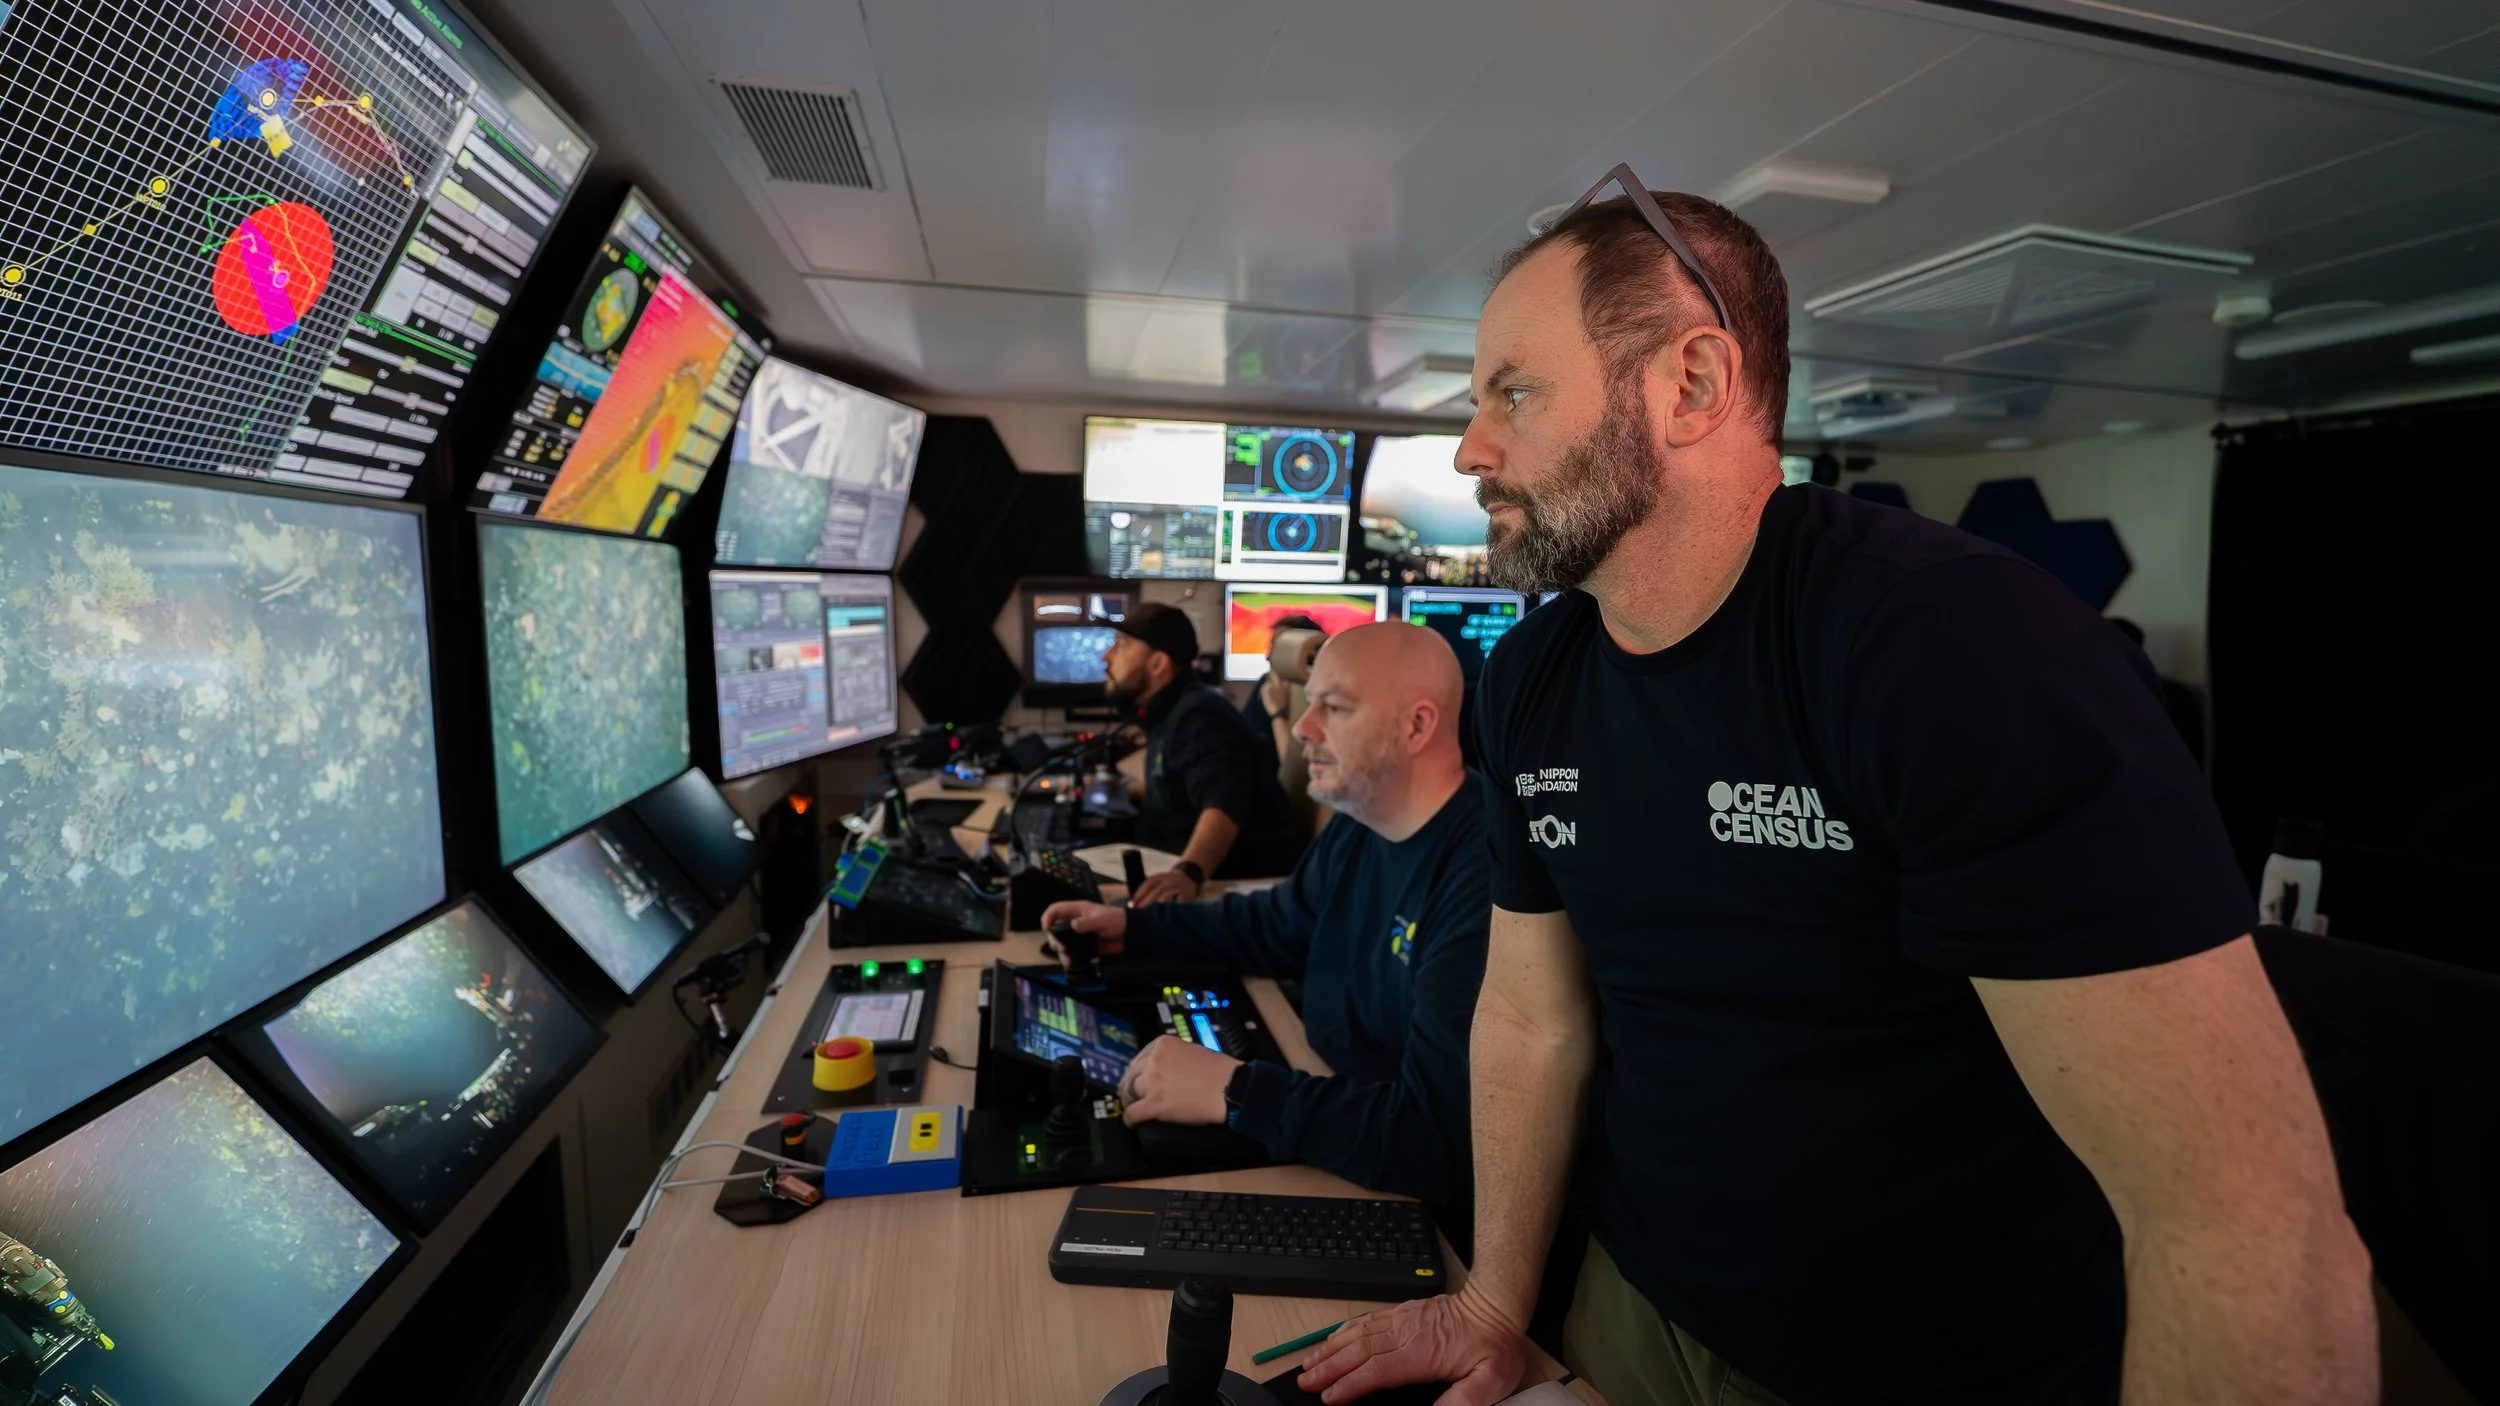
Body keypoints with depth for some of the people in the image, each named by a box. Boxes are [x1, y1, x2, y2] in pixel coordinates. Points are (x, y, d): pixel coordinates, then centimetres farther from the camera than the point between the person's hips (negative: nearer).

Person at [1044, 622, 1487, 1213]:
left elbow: (1442, 1138, -34)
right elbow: (1279, 927, 20)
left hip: (1421, 1209, -7)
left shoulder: (1485, 879, -31)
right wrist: (1132, 927, 12)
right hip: (1334, 1134, 8)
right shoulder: (1358, 830, 2)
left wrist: (1234, 1092, -32)